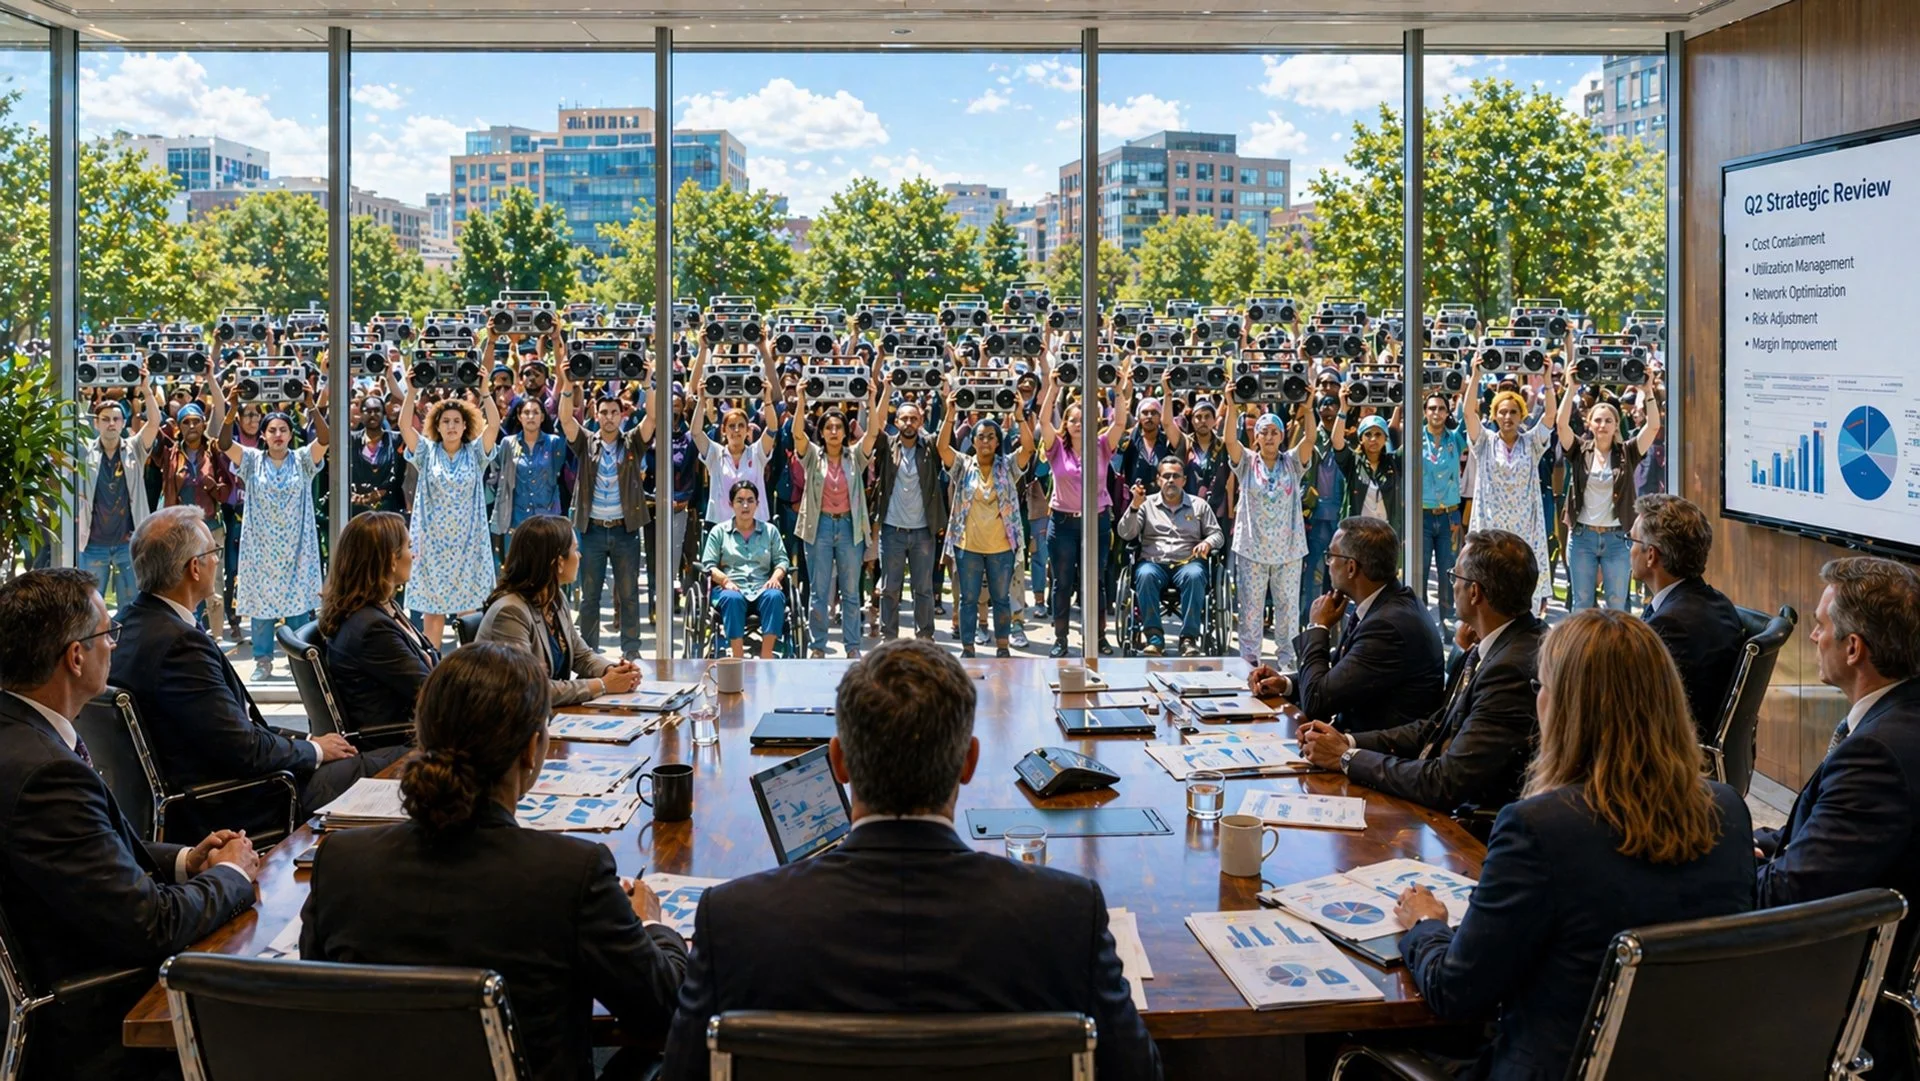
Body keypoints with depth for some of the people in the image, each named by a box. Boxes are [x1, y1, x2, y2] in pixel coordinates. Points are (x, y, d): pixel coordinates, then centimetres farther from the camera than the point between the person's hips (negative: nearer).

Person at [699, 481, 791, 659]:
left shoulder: (769, 531, 21)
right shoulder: (719, 531, 16)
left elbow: (781, 560, 13)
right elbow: (708, 565, 7)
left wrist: (775, 577, -10)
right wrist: (726, 580, -13)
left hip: (762, 587, 1)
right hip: (730, 588, -1)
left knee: (775, 596, -35)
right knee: (732, 599, -38)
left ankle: (766, 656, -37)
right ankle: (738, 659, -40)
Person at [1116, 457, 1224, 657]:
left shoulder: (1199, 505, 18)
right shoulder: (1147, 504, 15)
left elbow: (1218, 534, 16)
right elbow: (1125, 534, 6)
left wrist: (1208, 543, -7)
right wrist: (1135, 506, -8)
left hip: (1187, 562, 0)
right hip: (1153, 562, 0)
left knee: (1194, 575, -36)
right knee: (1145, 575, -36)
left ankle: (1189, 637, -33)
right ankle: (1154, 637, -33)